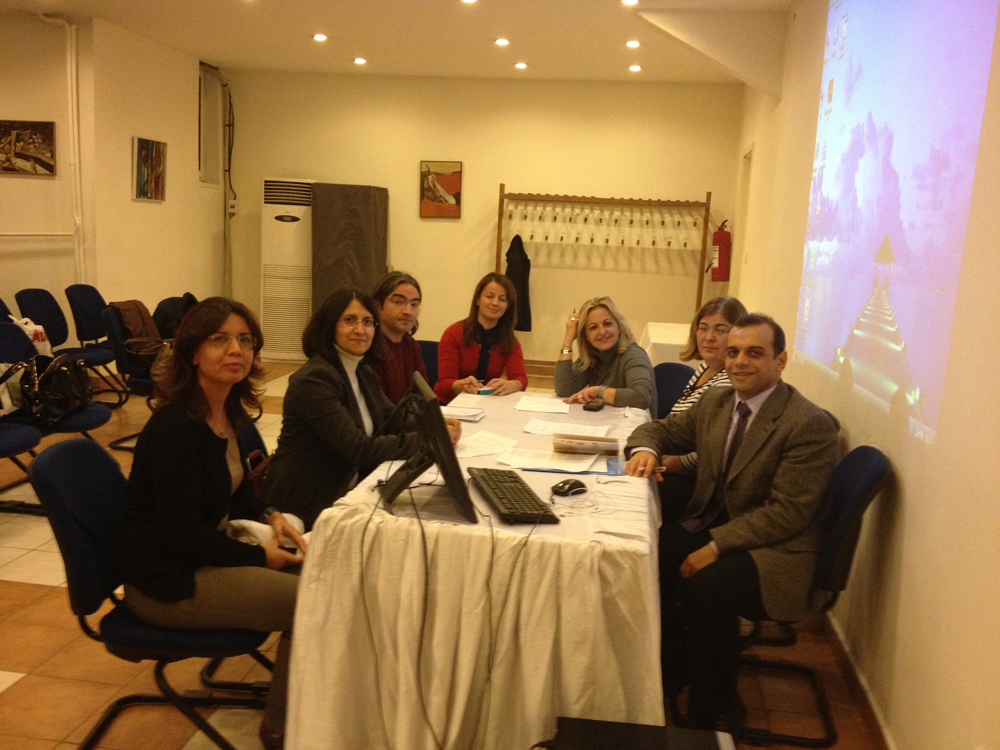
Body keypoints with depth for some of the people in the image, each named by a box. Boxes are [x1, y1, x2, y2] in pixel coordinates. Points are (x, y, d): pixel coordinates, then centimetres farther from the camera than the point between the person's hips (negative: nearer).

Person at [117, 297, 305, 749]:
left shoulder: (229, 411, 3)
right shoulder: (175, 427, -24)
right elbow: (182, 532, -25)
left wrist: (269, 519, -1)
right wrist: (259, 556, -15)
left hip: (204, 553, 9)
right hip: (166, 581, -9)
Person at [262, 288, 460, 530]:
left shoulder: (362, 372, 9)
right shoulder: (314, 379, -21)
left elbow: (391, 419, 9)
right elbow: (358, 448, -25)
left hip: (348, 488, 8)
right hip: (308, 503, -8)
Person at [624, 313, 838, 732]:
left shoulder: (810, 425, -15)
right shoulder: (715, 402, 7)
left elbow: (786, 513, -19)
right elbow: (662, 428, 19)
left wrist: (715, 547, -24)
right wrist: (645, 448, -7)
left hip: (775, 550, -6)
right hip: (709, 527, 7)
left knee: (705, 585, -32)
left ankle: (713, 712, -7)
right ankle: (669, 678, 2)